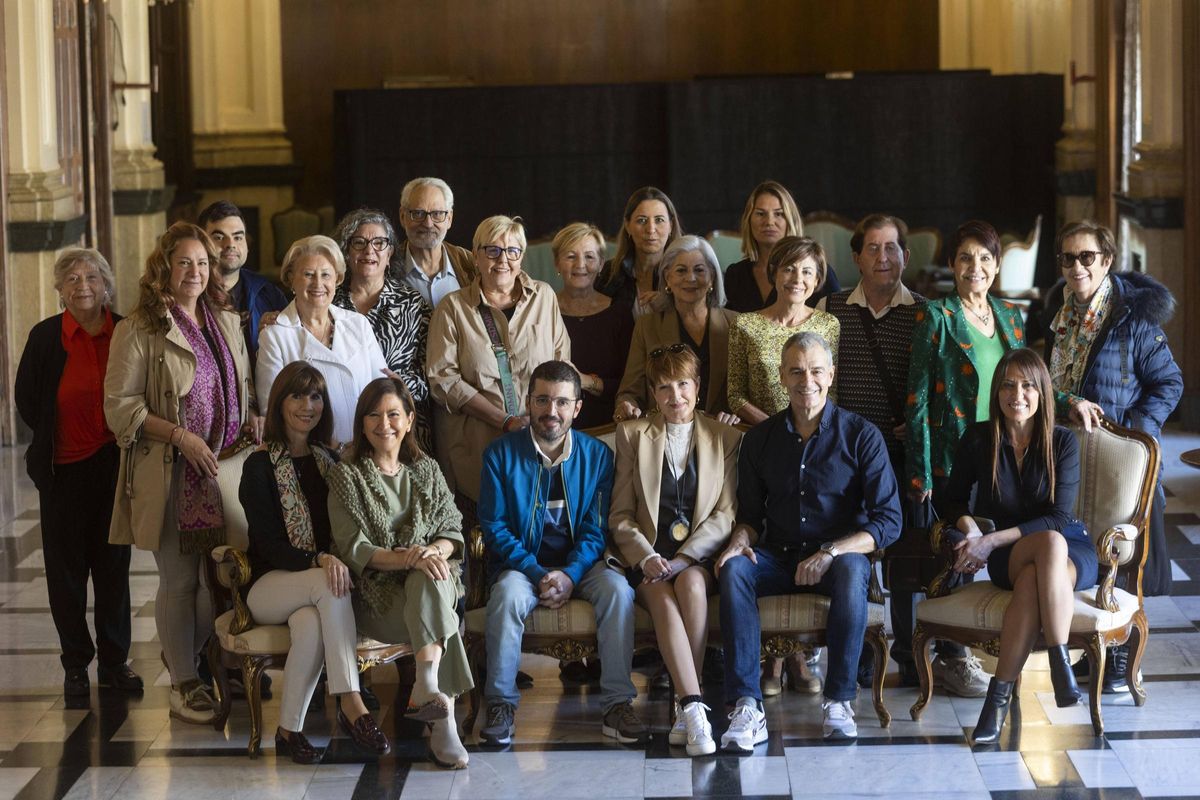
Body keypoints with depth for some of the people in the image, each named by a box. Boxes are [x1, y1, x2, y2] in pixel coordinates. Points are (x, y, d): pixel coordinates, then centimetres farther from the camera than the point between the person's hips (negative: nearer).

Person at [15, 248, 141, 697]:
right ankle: (76, 664, 14)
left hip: (116, 465, 1)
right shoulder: (45, 337, -3)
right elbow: (26, 399, 5)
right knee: (67, 568, 5)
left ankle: (114, 661, 17)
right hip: (64, 469, -1)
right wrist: (52, 439, 6)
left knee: (114, 566, 8)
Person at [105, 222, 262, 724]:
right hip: (171, 476, -5)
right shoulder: (139, 330, -5)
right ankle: (184, 686, 12)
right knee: (179, 582, 1)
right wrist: (179, 434, -17)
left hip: (228, 470, 5)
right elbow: (120, 406, -9)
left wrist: (254, 420, 3)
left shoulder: (228, 323, 14)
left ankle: (185, 658, 25)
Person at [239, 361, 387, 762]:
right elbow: (271, 546, -12)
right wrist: (321, 560, -29)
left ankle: (289, 730, -30)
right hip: (269, 586, -3)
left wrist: (339, 556, -10)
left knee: (311, 623, -35)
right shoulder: (260, 466, -4)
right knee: (330, 585, -36)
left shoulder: (330, 461, 14)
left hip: (313, 586, 3)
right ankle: (351, 702, -39)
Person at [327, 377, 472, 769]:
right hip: (376, 596, -3)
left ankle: (426, 688, -44)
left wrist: (434, 550, -15)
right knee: (438, 616, -33)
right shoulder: (346, 475, 4)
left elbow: (452, 530, 10)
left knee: (429, 583, -35)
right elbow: (352, 549, -6)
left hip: (425, 579, 3)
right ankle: (443, 719, -39)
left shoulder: (426, 470, 17)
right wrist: (408, 558, -22)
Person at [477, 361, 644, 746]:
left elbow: (596, 529, 0)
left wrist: (570, 574, -18)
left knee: (618, 590, -28)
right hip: (522, 563, -1)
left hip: (580, 564, 2)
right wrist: (538, 575, -17)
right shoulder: (501, 454, -2)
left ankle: (617, 703, -25)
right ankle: (501, 704, -25)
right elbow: (494, 527, -5)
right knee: (508, 594, -34)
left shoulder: (597, 454, 2)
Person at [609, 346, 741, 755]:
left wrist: (684, 558, -12)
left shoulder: (725, 438, 12)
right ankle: (694, 707, -41)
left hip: (700, 556, 0)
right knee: (662, 597, -32)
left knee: (690, 583, -34)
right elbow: (620, 515, 8)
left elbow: (725, 514, 3)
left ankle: (684, 707, -31)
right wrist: (646, 557, -11)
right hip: (648, 556, 0)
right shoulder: (631, 435, 12)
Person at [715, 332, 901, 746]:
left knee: (851, 570, -37)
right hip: (778, 557, 3)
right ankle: (746, 706, -35)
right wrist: (741, 540, -9)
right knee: (733, 569, -29)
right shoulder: (760, 438, 9)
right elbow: (750, 513, 16)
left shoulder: (861, 435, -3)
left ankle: (839, 700, -25)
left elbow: (888, 521, -8)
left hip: (839, 557, -3)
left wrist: (831, 553, -22)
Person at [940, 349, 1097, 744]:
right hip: (1006, 558, 1)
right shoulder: (979, 438, 1)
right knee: (1052, 544, -36)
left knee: (1033, 578, -38)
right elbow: (953, 498, 11)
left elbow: (1059, 517, -10)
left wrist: (994, 540, -18)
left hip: (1071, 550, -1)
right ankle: (1060, 664, -36)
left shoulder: (1062, 441, -4)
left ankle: (1000, 693, -34)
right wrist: (970, 528, -12)